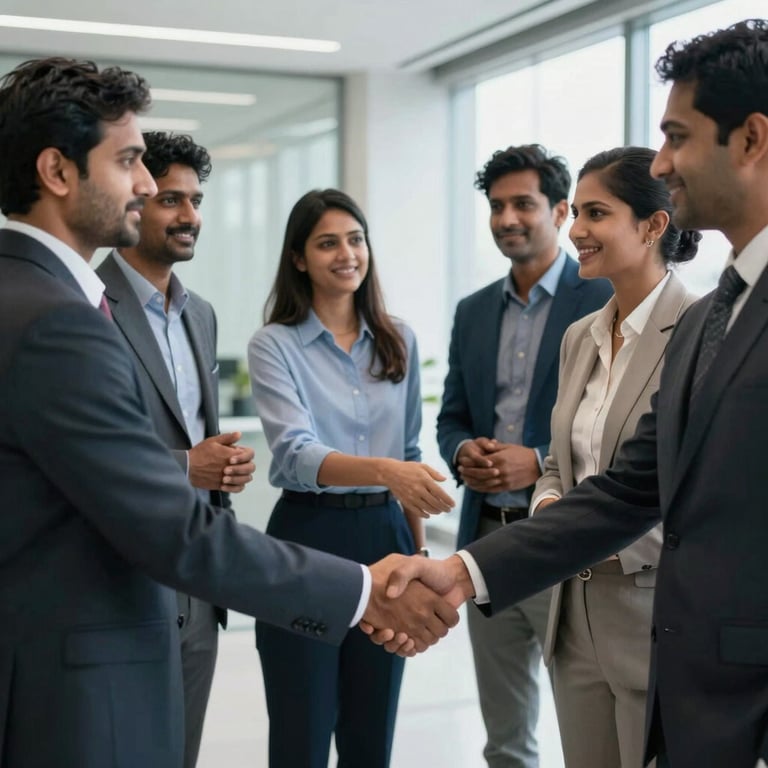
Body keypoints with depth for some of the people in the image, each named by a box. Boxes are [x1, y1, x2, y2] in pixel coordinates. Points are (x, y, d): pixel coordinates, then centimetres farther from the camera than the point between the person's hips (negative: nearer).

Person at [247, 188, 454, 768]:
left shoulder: (398, 341, 7)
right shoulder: (274, 345, -8)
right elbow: (295, 453, -23)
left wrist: (418, 551, 13)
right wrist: (383, 470, -40)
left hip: (383, 537, 4)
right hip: (307, 539, -4)